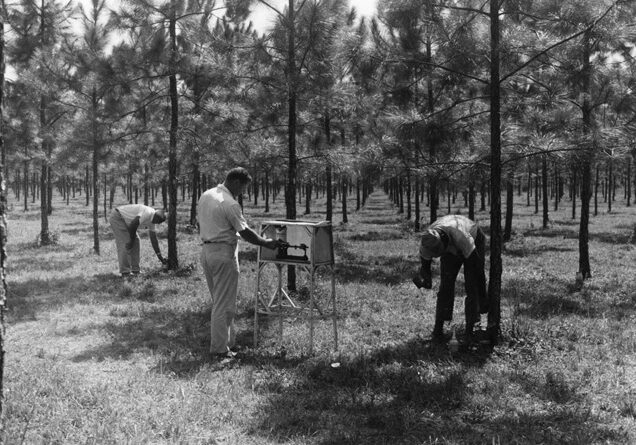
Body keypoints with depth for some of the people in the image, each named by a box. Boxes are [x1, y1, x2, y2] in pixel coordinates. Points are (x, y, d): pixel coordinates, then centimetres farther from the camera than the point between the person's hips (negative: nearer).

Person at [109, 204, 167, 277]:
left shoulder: (151, 221, 2)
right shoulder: (147, 213, -27)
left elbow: (153, 239, 8)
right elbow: (133, 225, -32)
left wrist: (160, 257, 9)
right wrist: (131, 241, -16)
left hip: (124, 220, 10)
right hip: (117, 217, -10)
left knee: (136, 241, 4)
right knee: (125, 244, -14)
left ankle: (135, 270, 6)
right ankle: (124, 272, -10)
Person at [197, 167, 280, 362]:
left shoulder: (205, 196, 9)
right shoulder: (230, 204, -18)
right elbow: (245, 233, -15)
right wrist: (267, 243, -4)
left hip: (206, 250, 9)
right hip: (224, 253, -9)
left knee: (218, 301, 17)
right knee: (224, 305, -2)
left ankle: (227, 341, 26)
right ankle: (219, 350, 3)